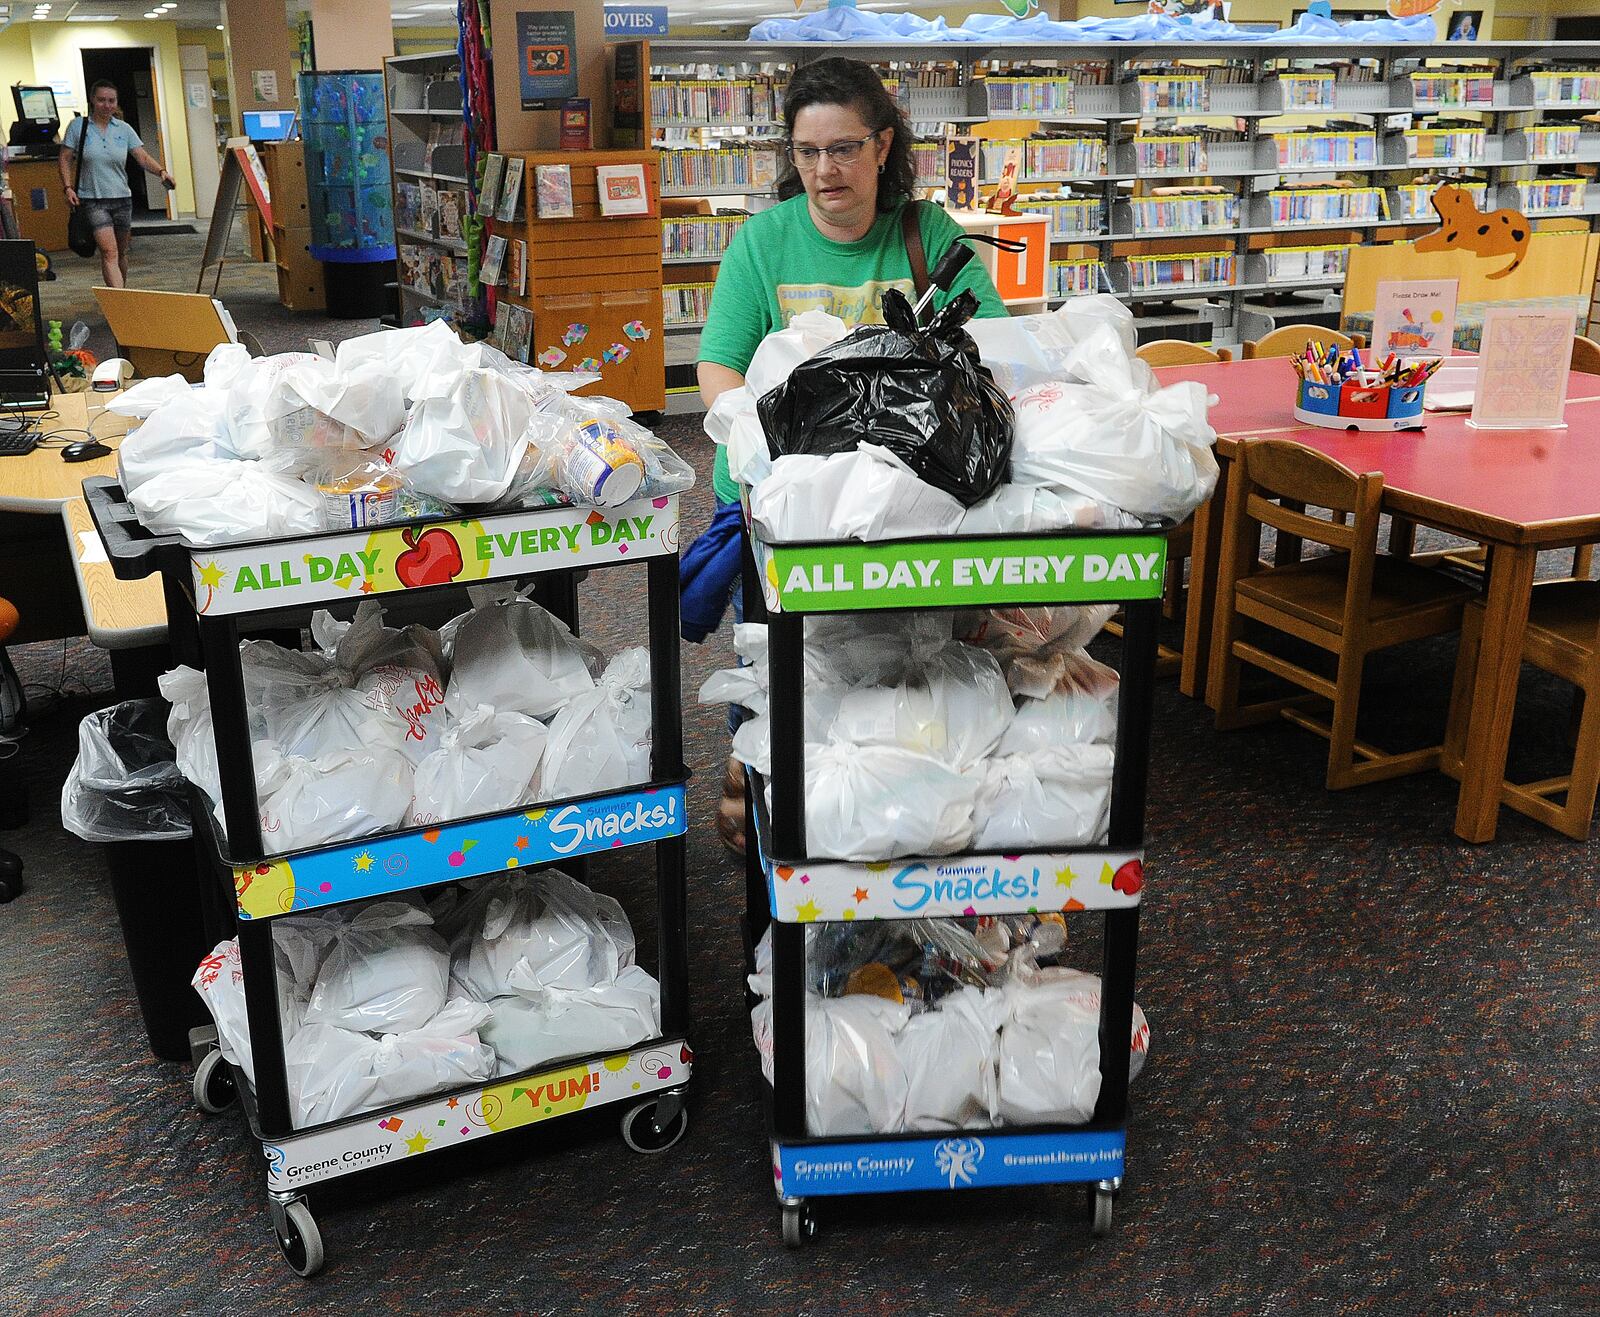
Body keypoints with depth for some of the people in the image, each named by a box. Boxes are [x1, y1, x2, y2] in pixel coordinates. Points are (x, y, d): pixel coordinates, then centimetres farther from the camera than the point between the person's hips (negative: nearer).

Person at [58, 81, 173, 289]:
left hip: (122, 197, 4)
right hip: (92, 199, -4)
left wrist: (161, 171, -21)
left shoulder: (124, 129, 7)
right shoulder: (78, 126, 0)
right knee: (109, 253, -16)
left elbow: (143, 157, -1)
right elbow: (65, 159, 2)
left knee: (121, 253, 14)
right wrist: (68, 188, -10)